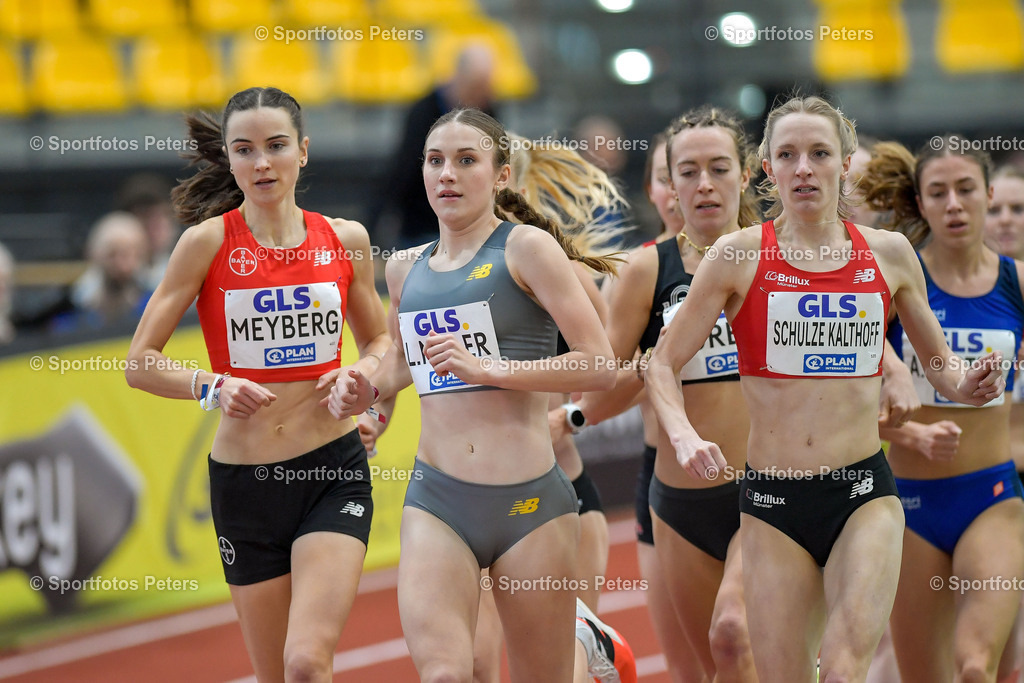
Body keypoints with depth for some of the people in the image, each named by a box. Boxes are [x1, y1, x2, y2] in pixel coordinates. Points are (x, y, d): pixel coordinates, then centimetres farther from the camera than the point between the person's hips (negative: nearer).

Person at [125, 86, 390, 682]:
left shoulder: (345, 240, 3)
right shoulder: (210, 241, -4)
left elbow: (381, 339, 20)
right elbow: (140, 363, -3)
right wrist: (213, 387, -20)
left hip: (333, 473, 0)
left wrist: (363, 372, -3)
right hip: (243, 477, 0)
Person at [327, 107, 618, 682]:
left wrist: (488, 368, -18)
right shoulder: (405, 270, 14)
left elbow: (600, 366, -11)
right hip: (437, 503, 3)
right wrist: (368, 391, 13)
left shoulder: (526, 248, -3)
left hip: (530, 501, -3)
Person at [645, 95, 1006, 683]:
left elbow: (939, 363, 18)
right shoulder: (740, 256, 1)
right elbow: (664, 363, 4)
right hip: (773, 501, 0)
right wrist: (685, 437, -15)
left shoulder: (888, 253, 6)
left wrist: (966, 385, -5)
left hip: (865, 495, 0)